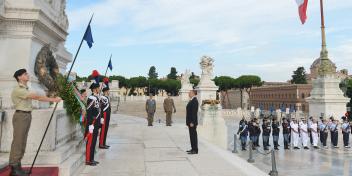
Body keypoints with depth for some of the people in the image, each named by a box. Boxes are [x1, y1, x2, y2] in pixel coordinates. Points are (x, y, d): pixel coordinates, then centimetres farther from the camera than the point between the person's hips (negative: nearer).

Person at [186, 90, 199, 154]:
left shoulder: (194, 101, -16)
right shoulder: (192, 101, 16)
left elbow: (194, 112, -21)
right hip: (190, 122, 10)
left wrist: (192, 122, -23)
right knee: (192, 135, 14)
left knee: (193, 135, -5)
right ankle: (193, 149, 21)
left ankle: (195, 150, 0)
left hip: (192, 122, -10)